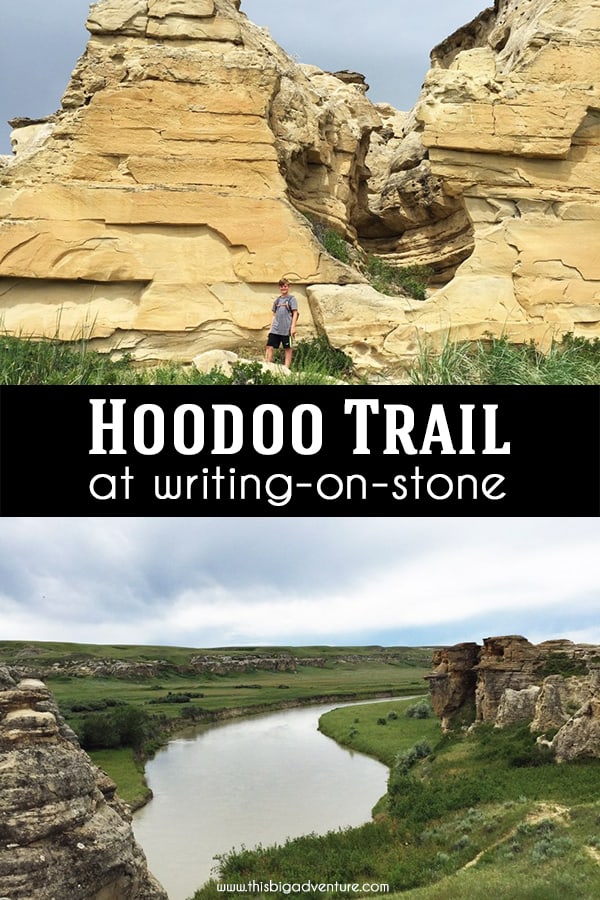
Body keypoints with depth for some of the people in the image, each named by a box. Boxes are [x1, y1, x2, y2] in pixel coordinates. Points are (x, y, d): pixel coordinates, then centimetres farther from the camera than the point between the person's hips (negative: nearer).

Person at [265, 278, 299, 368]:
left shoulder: (291, 298, 2)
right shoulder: (277, 300, 16)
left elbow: (295, 313, -3)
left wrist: (293, 327, -11)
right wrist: (270, 328, 15)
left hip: (286, 329, -5)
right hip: (275, 329, 5)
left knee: (288, 349, 2)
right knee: (269, 347, -4)